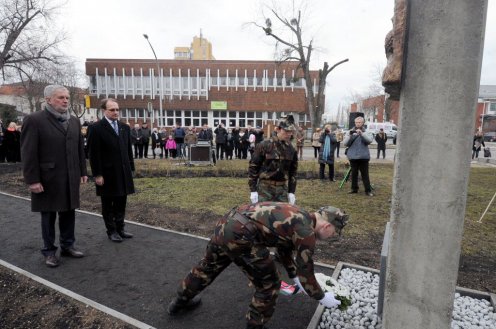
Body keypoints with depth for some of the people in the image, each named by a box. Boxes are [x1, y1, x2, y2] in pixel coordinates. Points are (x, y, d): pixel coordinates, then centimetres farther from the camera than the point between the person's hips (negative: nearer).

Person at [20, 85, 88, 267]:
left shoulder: (74, 121, 10)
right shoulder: (34, 120, -7)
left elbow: (80, 148, 12)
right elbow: (28, 153, -10)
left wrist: (83, 171, 9)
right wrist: (32, 180, -14)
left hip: (71, 178, 5)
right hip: (48, 179, -4)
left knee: (69, 213, 12)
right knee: (48, 216, 9)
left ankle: (67, 245, 26)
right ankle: (49, 251, 23)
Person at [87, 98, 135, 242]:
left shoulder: (125, 127, 10)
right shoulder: (96, 128, -8)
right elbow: (94, 154, -11)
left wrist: (131, 169, 9)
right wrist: (97, 175, -13)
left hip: (123, 173, 5)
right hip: (107, 174, -5)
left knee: (121, 202, 12)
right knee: (108, 204, 8)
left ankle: (120, 228, 25)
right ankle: (111, 231, 21)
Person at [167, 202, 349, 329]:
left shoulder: (296, 217, 22)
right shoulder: (306, 231, -4)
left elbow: (285, 248, 36)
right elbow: (306, 272, 4)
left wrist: (294, 277, 47)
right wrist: (322, 297, 23)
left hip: (226, 222, 10)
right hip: (240, 235, -10)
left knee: (207, 267, 31)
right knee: (268, 284, 10)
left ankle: (180, 302, 53)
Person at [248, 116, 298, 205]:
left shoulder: (291, 149, 4)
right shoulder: (264, 145, -9)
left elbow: (293, 171, 12)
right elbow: (253, 166, -7)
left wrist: (291, 192, 8)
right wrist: (253, 190, -9)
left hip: (282, 189, 4)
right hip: (265, 188, -4)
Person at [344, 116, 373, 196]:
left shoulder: (365, 132, 5)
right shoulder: (351, 132, 8)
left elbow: (370, 140, -14)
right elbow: (345, 143, -2)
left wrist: (362, 133, -27)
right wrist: (350, 135, -17)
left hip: (364, 156, -1)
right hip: (353, 156, 1)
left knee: (365, 174, 0)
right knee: (354, 173, 8)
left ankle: (368, 190, 5)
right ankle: (354, 188, 19)